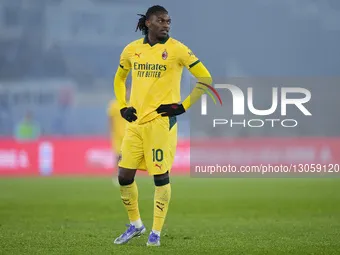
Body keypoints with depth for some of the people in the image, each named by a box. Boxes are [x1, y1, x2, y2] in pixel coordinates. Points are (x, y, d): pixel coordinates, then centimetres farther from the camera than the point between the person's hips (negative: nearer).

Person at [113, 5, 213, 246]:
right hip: (135, 121, 5)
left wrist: (183, 106, -7)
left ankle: (156, 232, 8)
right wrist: (123, 107, 12)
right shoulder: (131, 50, 8)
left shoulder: (177, 49, -5)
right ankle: (135, 224, 24)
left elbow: (205, 78, -3)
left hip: (161, 121, -5)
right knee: (124, 176, 4)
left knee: (160, 176, -3)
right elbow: (119, 79, 25)